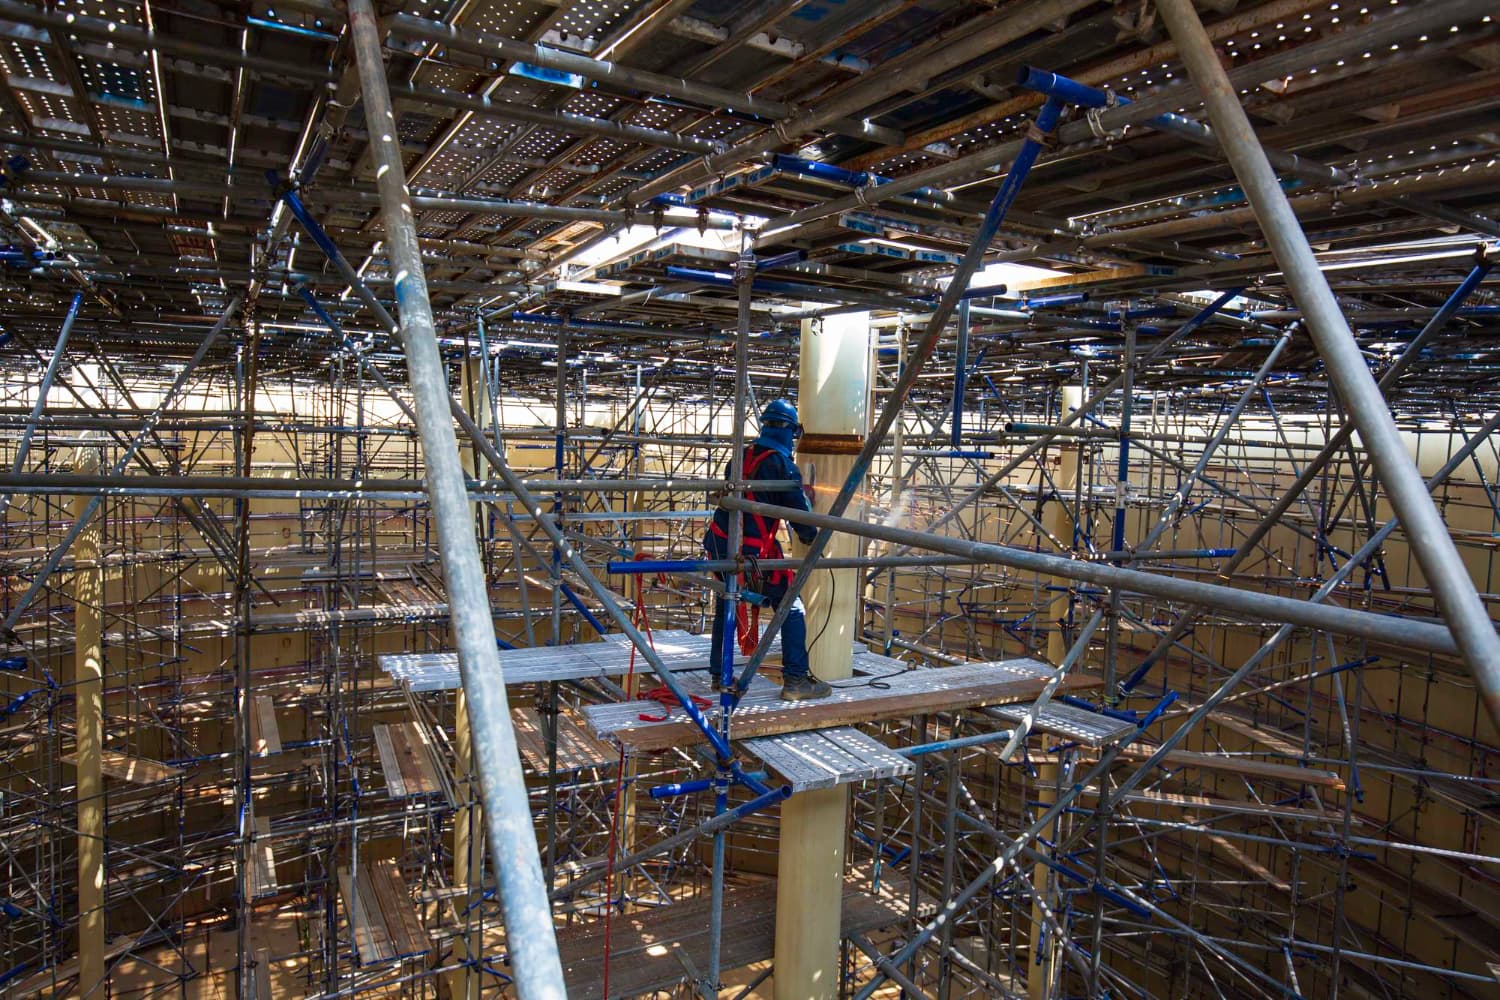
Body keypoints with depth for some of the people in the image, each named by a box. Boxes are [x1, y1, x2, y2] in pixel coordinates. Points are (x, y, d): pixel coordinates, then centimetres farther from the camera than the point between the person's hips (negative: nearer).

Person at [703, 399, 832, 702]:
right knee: (791, 609, 3)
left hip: (720, 544, 7)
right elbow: (800, 513, -10)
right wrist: (811, 537, 10)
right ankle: (795, 680, 1)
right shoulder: (783, 466, -11)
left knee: (725, 609, 20)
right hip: (753, 551, -7)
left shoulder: (741, 457, 9)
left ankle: (720, 675, 29)